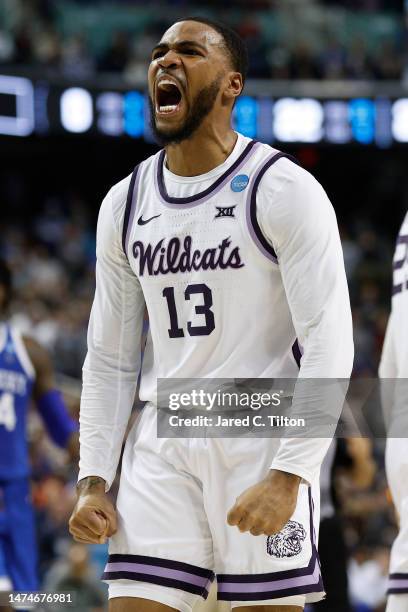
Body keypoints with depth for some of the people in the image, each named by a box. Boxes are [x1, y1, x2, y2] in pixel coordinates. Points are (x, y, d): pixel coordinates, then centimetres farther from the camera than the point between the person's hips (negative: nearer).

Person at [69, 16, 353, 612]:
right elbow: (109, 360, 14)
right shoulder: (125, 205, 11)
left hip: (263, 444, -4)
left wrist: (288, 475, -20)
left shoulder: (285, 192, -7)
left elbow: (329, 345, -13)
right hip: (162, 450, 5)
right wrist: (94, 480, 4)